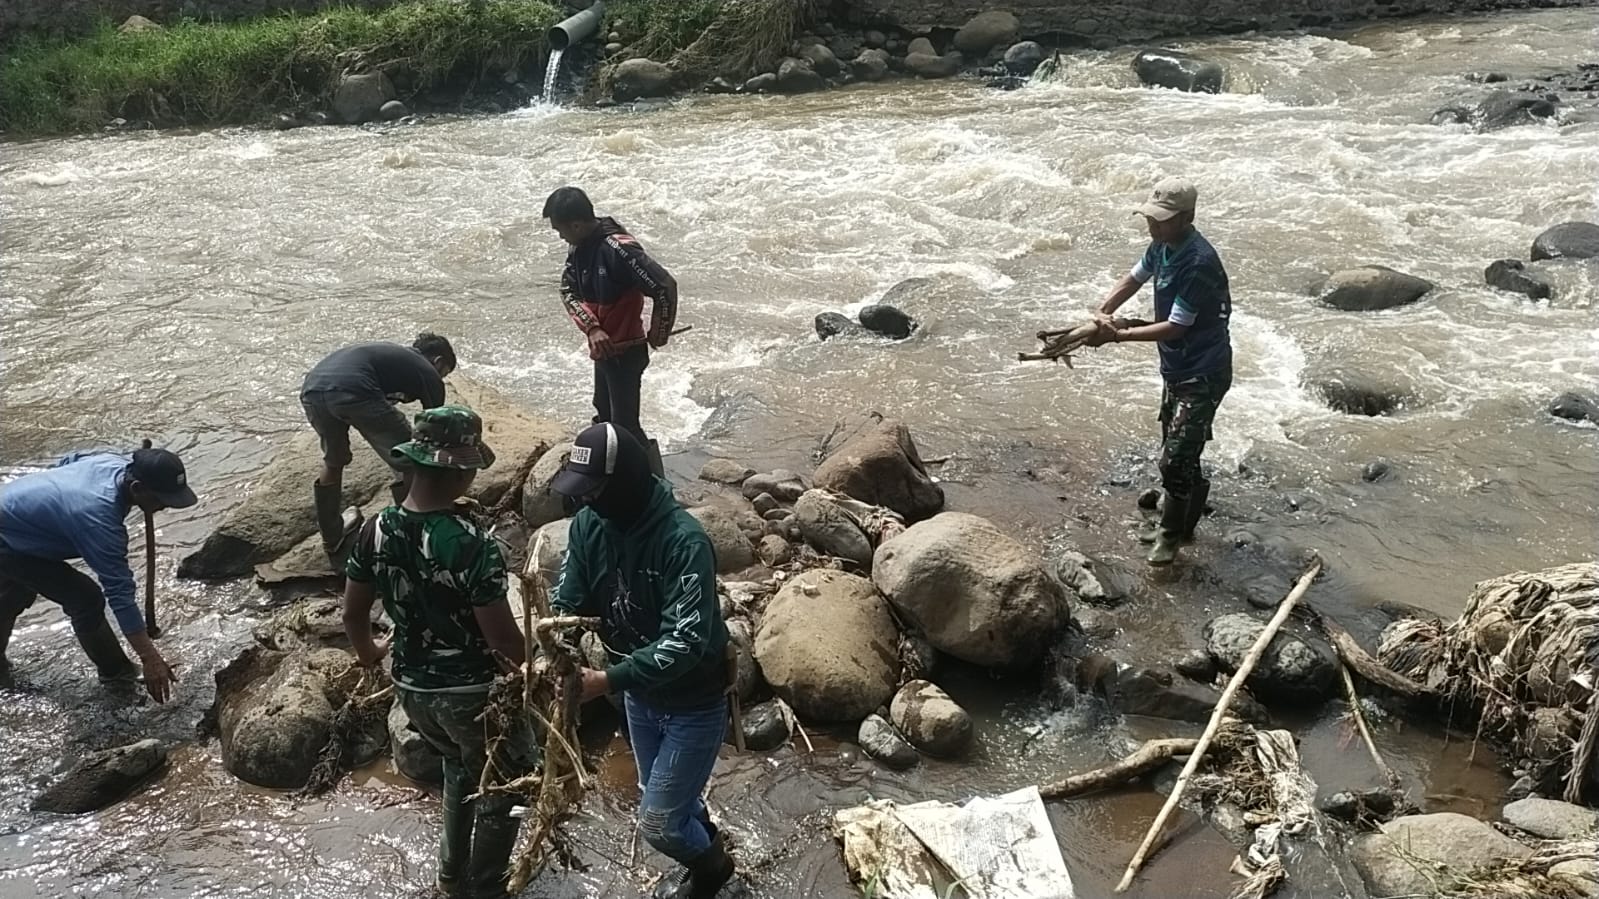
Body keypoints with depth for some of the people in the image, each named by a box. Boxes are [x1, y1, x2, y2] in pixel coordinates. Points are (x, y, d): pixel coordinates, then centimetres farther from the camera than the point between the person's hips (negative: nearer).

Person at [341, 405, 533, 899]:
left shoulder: (377, 529, -10)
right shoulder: (473, 545, -29)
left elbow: (352, 611, 2)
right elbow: (502, 637, -23)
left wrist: (368, 651, 23)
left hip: (411, 686, 7)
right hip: (472, 691, -6)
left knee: (461, 766, 33)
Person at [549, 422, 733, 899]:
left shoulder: (684, 540, -32)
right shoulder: (588, 525, -12)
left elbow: (685, 640, -34)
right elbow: (567, 601, -4)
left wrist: (610, 680, -38)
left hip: (694, 701, -6)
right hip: (640, 693, 6)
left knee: (657, 822, 3)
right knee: (671, 799, 25)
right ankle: (707, 852, 55)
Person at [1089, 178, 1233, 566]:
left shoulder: (1198, 263, -28)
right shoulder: (1163, 246, 0)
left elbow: (1175, 327, -26)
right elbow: (1134, 279, 16)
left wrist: (1118, 335, -23)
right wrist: (1101, 314, -1)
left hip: (1203, 374, -9)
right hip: (1177, 368, 9)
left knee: (1176, 458, -7)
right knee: (1178, 449, 20)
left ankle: (1171, 533, 12)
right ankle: (1180, 522, 36)